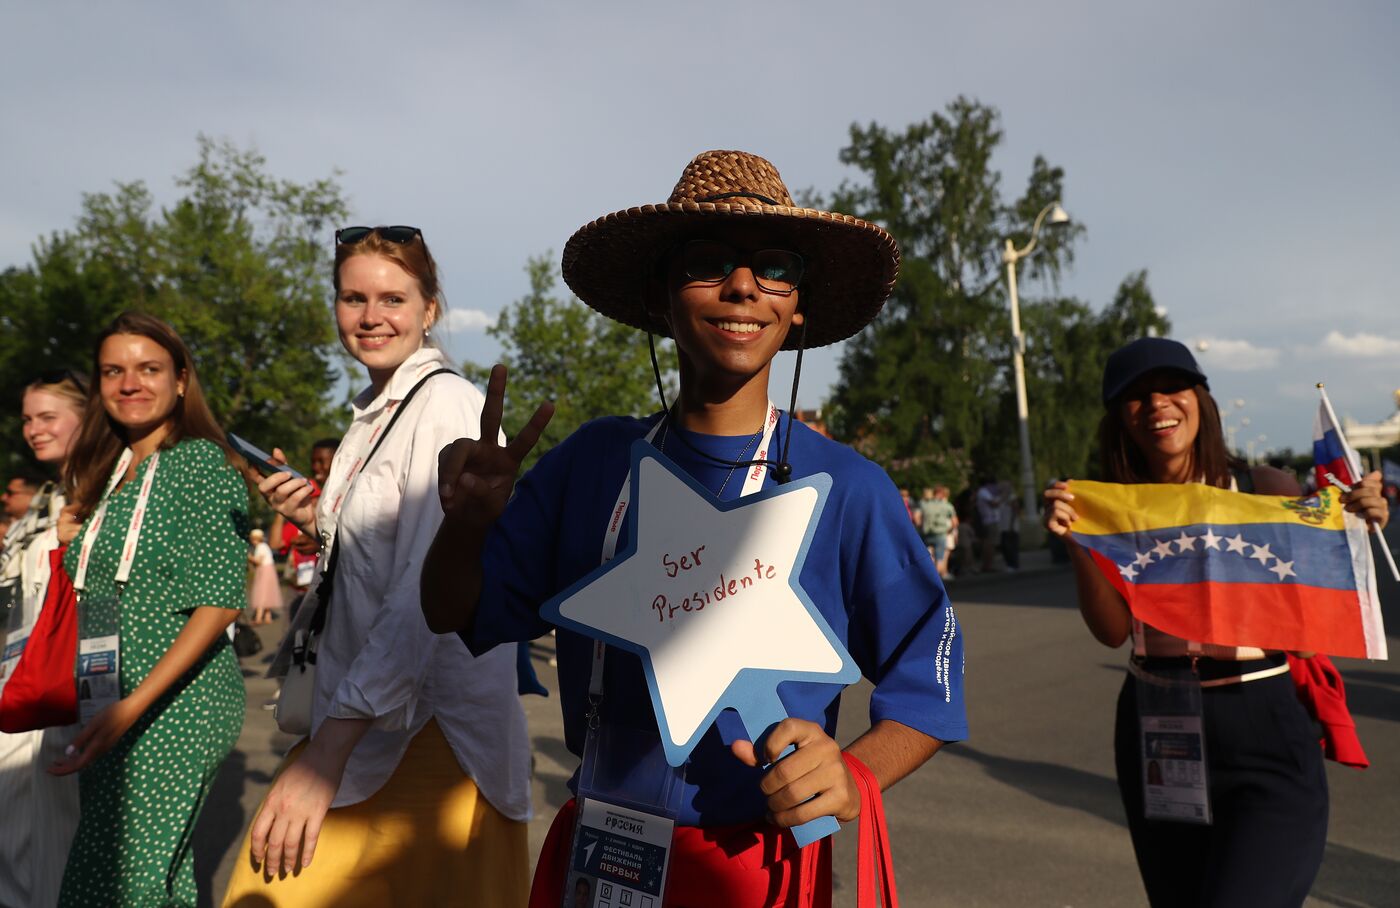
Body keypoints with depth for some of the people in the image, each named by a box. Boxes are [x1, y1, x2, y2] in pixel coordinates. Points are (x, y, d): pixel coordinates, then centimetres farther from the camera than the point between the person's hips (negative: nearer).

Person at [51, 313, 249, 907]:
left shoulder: (203, 461, -9)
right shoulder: (109, 473, 14)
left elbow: (219, 601, -17)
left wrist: (132, 707, -22)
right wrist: (73, 541, 7)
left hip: (174, 704, -7)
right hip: (110, 710, 7)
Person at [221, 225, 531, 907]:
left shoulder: (448, 405, -13)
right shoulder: (373, 417, 14)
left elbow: (432, 590, -24)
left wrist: (324, 753, -28)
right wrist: (318, 522, 4)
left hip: (431, 728, -8)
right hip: (363, 720, 8)